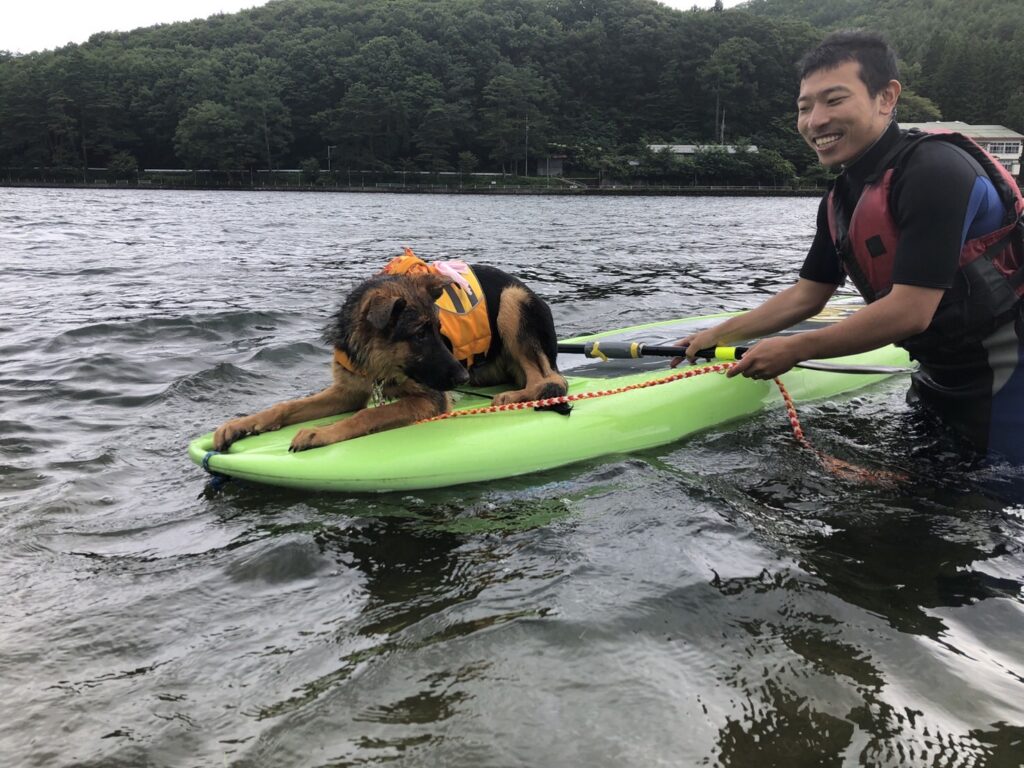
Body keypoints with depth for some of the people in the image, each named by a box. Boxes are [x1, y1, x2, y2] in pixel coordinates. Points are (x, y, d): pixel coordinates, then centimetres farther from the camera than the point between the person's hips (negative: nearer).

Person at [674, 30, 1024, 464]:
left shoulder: (934, 171, -25)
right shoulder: (840, 202, 1)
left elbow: (910, 311, -29)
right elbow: (806, 296, 10)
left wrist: (795, 350, -20)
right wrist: (717, 337, 7)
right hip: (940, 376, 8)